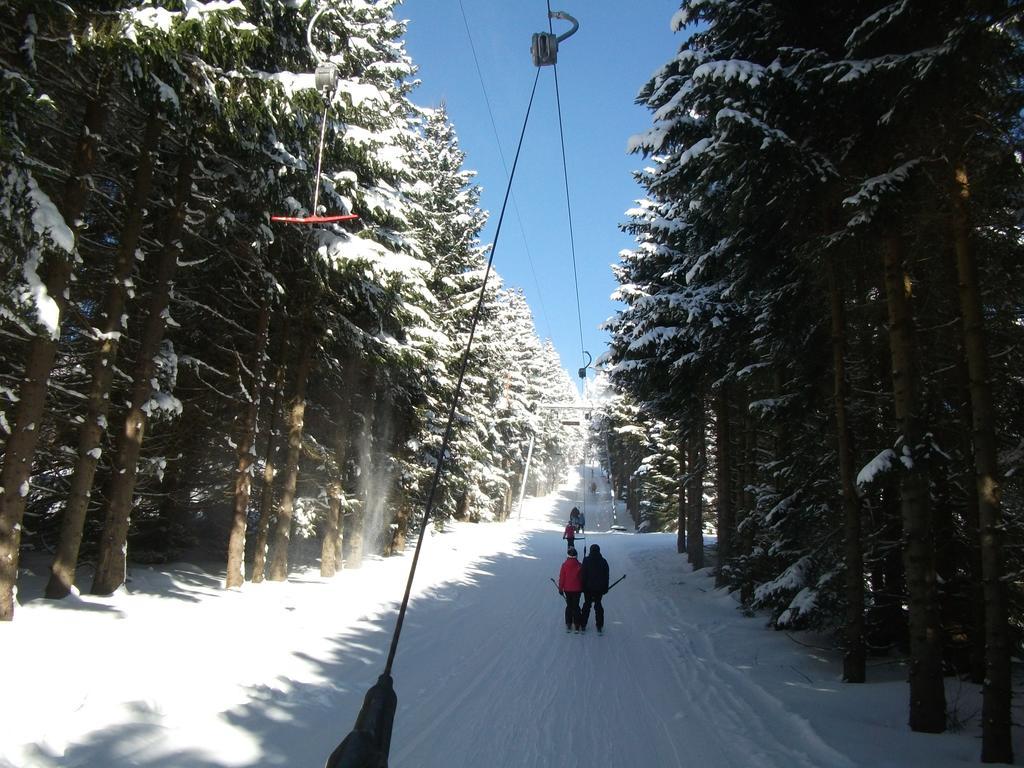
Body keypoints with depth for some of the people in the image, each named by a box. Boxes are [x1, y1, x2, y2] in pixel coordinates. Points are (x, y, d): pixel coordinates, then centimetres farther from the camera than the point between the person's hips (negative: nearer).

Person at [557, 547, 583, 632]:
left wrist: (560, 588, 4)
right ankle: (577, 626, 6)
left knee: (569, 606, 13)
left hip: (567, 589, 1)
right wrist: (582, 588, 12)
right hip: (577, 589, -1)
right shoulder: (579, 565, -10)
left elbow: (561, 578, -5)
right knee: (576, 606, 7)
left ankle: (568, 625, 14)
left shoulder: (564, 565, -9)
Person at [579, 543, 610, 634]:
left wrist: (583, 586, 0)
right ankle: (599, 627, 9)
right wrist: (605, 588, 10)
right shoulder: (603, 561, -2)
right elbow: (606, 576, 3)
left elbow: (583, 575, -8)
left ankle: (583, 626, 14)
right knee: (598, 605, 10)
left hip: (588, 588, -1)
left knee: (587, 604, 11)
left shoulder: (586, 560, -9)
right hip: (599, 588, 1)